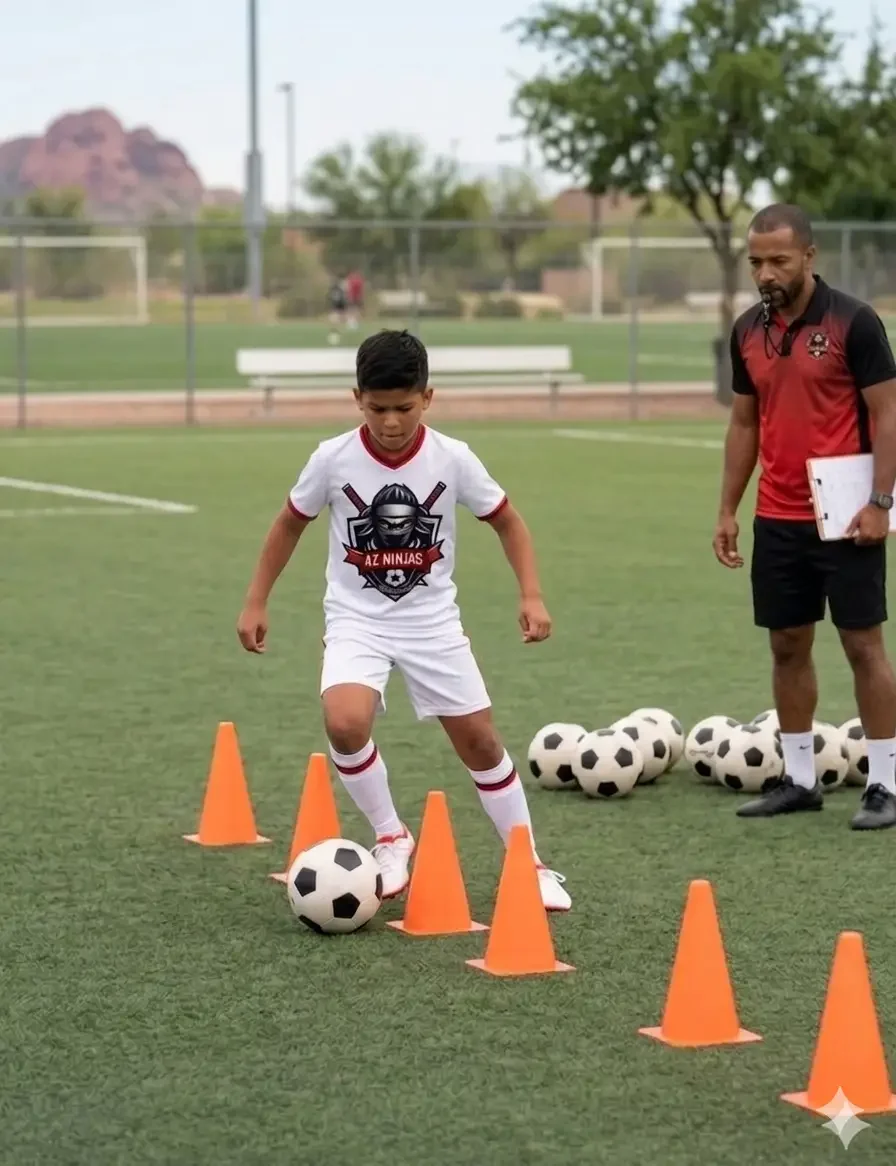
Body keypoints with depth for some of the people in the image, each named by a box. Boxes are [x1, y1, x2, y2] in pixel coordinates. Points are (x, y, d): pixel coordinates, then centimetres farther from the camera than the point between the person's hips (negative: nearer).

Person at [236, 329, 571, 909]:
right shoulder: (333, 459, -13)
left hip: (432, 621, 1)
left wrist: (532, 595, -9)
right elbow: (290, 524, 4)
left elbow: (508, 521, 2)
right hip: (357, 621, -1)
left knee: (480, 739, 3)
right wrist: (257, 603, 5)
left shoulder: (454, 459, -12)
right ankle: (391, 837, -4)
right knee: (345, 723, -27)